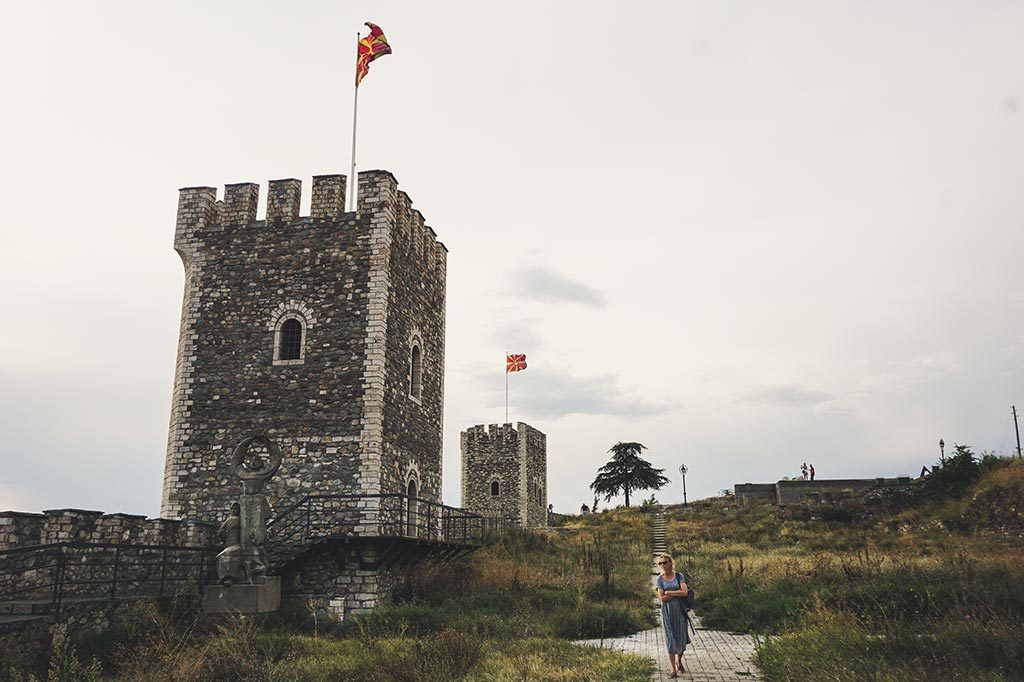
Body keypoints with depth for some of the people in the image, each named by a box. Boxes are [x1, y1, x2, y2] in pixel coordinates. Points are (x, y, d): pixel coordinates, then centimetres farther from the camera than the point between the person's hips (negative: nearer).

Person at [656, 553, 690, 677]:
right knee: (671, 639, 0)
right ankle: (674, 670, 7)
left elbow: (685, 592, -14)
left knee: (681, 638, 7)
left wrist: (668, 592, -11)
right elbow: (662, 598, -8)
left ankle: (679, 661, 36)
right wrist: (677, 593, -12)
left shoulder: (679, 576, -1)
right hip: (667, 611, 0)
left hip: (679, 610, 0)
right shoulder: (660, 579, 0)